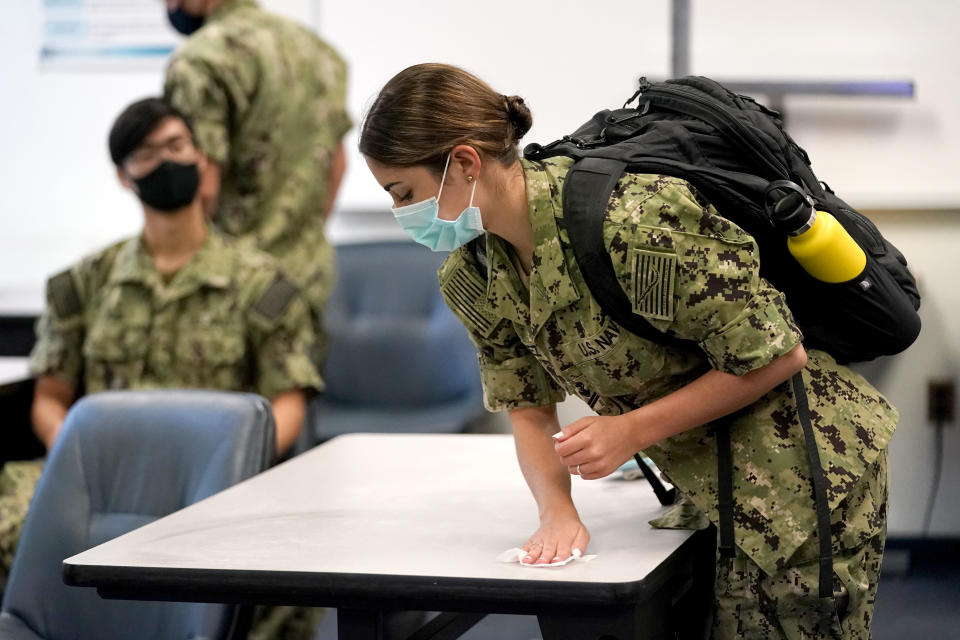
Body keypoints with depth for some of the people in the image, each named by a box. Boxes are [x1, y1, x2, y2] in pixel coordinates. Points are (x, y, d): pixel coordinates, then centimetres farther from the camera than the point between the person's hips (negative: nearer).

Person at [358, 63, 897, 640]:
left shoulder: (637, 217, -31)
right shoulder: (472, 280, -6)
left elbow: (779, 355, -22)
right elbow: (528, 410, 4)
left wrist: (631, 430, -21)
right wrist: (559, 513, -15)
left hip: (804, 472, -7)